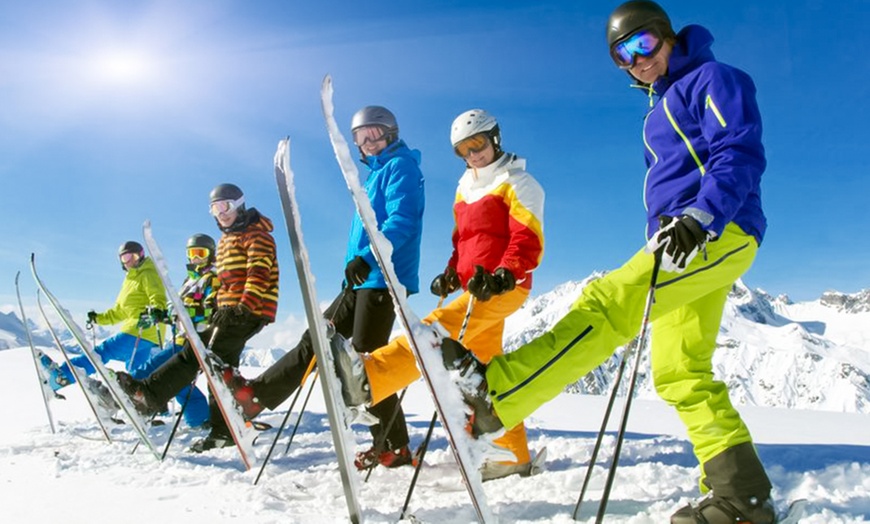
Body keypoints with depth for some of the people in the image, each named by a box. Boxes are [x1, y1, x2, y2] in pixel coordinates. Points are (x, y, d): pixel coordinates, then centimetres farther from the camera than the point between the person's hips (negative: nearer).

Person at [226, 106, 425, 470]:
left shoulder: (401, 166, -5)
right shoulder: (376, 173, 24)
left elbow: (402, 220, -20)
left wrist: (367, 257, -29)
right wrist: (355, 266, 23)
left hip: (382, 280, -9)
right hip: (361, 281, 10)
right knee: (317, 338, 10)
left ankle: (393, 447, 3)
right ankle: (256, 395, 17)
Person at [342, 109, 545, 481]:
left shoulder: (516, 182, 0)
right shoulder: (466, 188, 22)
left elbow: (528, 241, -11)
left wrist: (503, 276, -25)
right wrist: (451, 275, 9)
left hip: (504, 286, -8)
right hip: (476, 287, 8)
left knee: (438, 328, -25)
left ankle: (364, 379, -37)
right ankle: (513, 454, 15)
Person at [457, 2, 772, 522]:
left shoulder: (712, 79, 2)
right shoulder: (660, 110, 28)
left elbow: (741, 155, -14)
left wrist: (700, 216, -28)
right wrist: (659, 244, 24)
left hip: (720, 232, -10)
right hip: (684, 243, 10)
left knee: (607, 304, -26)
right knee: (679, 373, 3)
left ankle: (490, 392, -33)